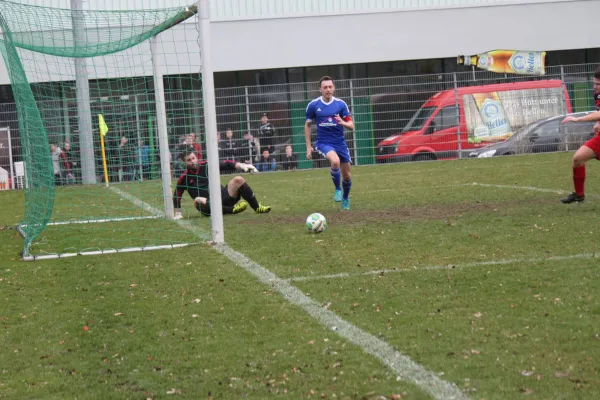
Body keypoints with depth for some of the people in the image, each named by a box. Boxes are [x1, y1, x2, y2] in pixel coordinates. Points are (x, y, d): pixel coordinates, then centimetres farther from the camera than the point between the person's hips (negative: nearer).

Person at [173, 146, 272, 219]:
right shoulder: (184, 178, 1)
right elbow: (177, 196, 5)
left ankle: (257, 208, -14)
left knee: (238, 179, -15)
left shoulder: (206, 166, 5)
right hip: (208, 205, -3)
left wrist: (241, 165, -15)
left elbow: (225, 164, 0)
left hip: (223, 196, 3)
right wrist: (178, 214, -3)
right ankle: (232, 209, -36)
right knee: (198, 201, -36)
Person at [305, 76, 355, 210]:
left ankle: (345, 198, 36)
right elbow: (307, 125, 9)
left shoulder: (340, 104, -2)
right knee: (335, 161, -33)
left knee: (347, 175, 7)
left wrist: (342, 122, -24)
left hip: (340, 142, 2)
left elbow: (351, 126, -1)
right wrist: (308, 146, 5)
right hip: (323, 142, -2)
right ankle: (337, 189, -9)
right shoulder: (313, 105, -3)